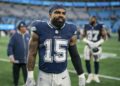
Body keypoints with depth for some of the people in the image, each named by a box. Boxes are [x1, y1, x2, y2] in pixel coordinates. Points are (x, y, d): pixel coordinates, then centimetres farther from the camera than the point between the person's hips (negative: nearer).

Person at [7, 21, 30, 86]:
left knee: (26, 74, 0)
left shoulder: (28, 36, 7)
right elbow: (10, 46, -10)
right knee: (16, 74, 11)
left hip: (25, 60, 2)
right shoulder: (15, 36, -5)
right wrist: (10, 56, -19)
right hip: (16, 59, -2)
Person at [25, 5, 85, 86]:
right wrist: (30, 76, -8)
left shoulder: (70, 31, -1)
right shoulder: (40, 29, -8)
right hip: (45, 75, -2)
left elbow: (74, 55, 6)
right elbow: (32, 53, -4)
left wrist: (81, 75, 6)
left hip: (63, 75, 2)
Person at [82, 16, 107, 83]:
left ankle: (96, 76, 25)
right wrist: (88, 42, -10)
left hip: (97, 47, -2)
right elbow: (84, 36, 7)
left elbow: (104, 37, -5)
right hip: (88, 46, 2)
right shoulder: (86, 26, 1)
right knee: (87, 60, -4)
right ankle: (90, 75, 13)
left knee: (96, 61, 8)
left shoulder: (100, 26, -7)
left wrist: (98, 43, -16)